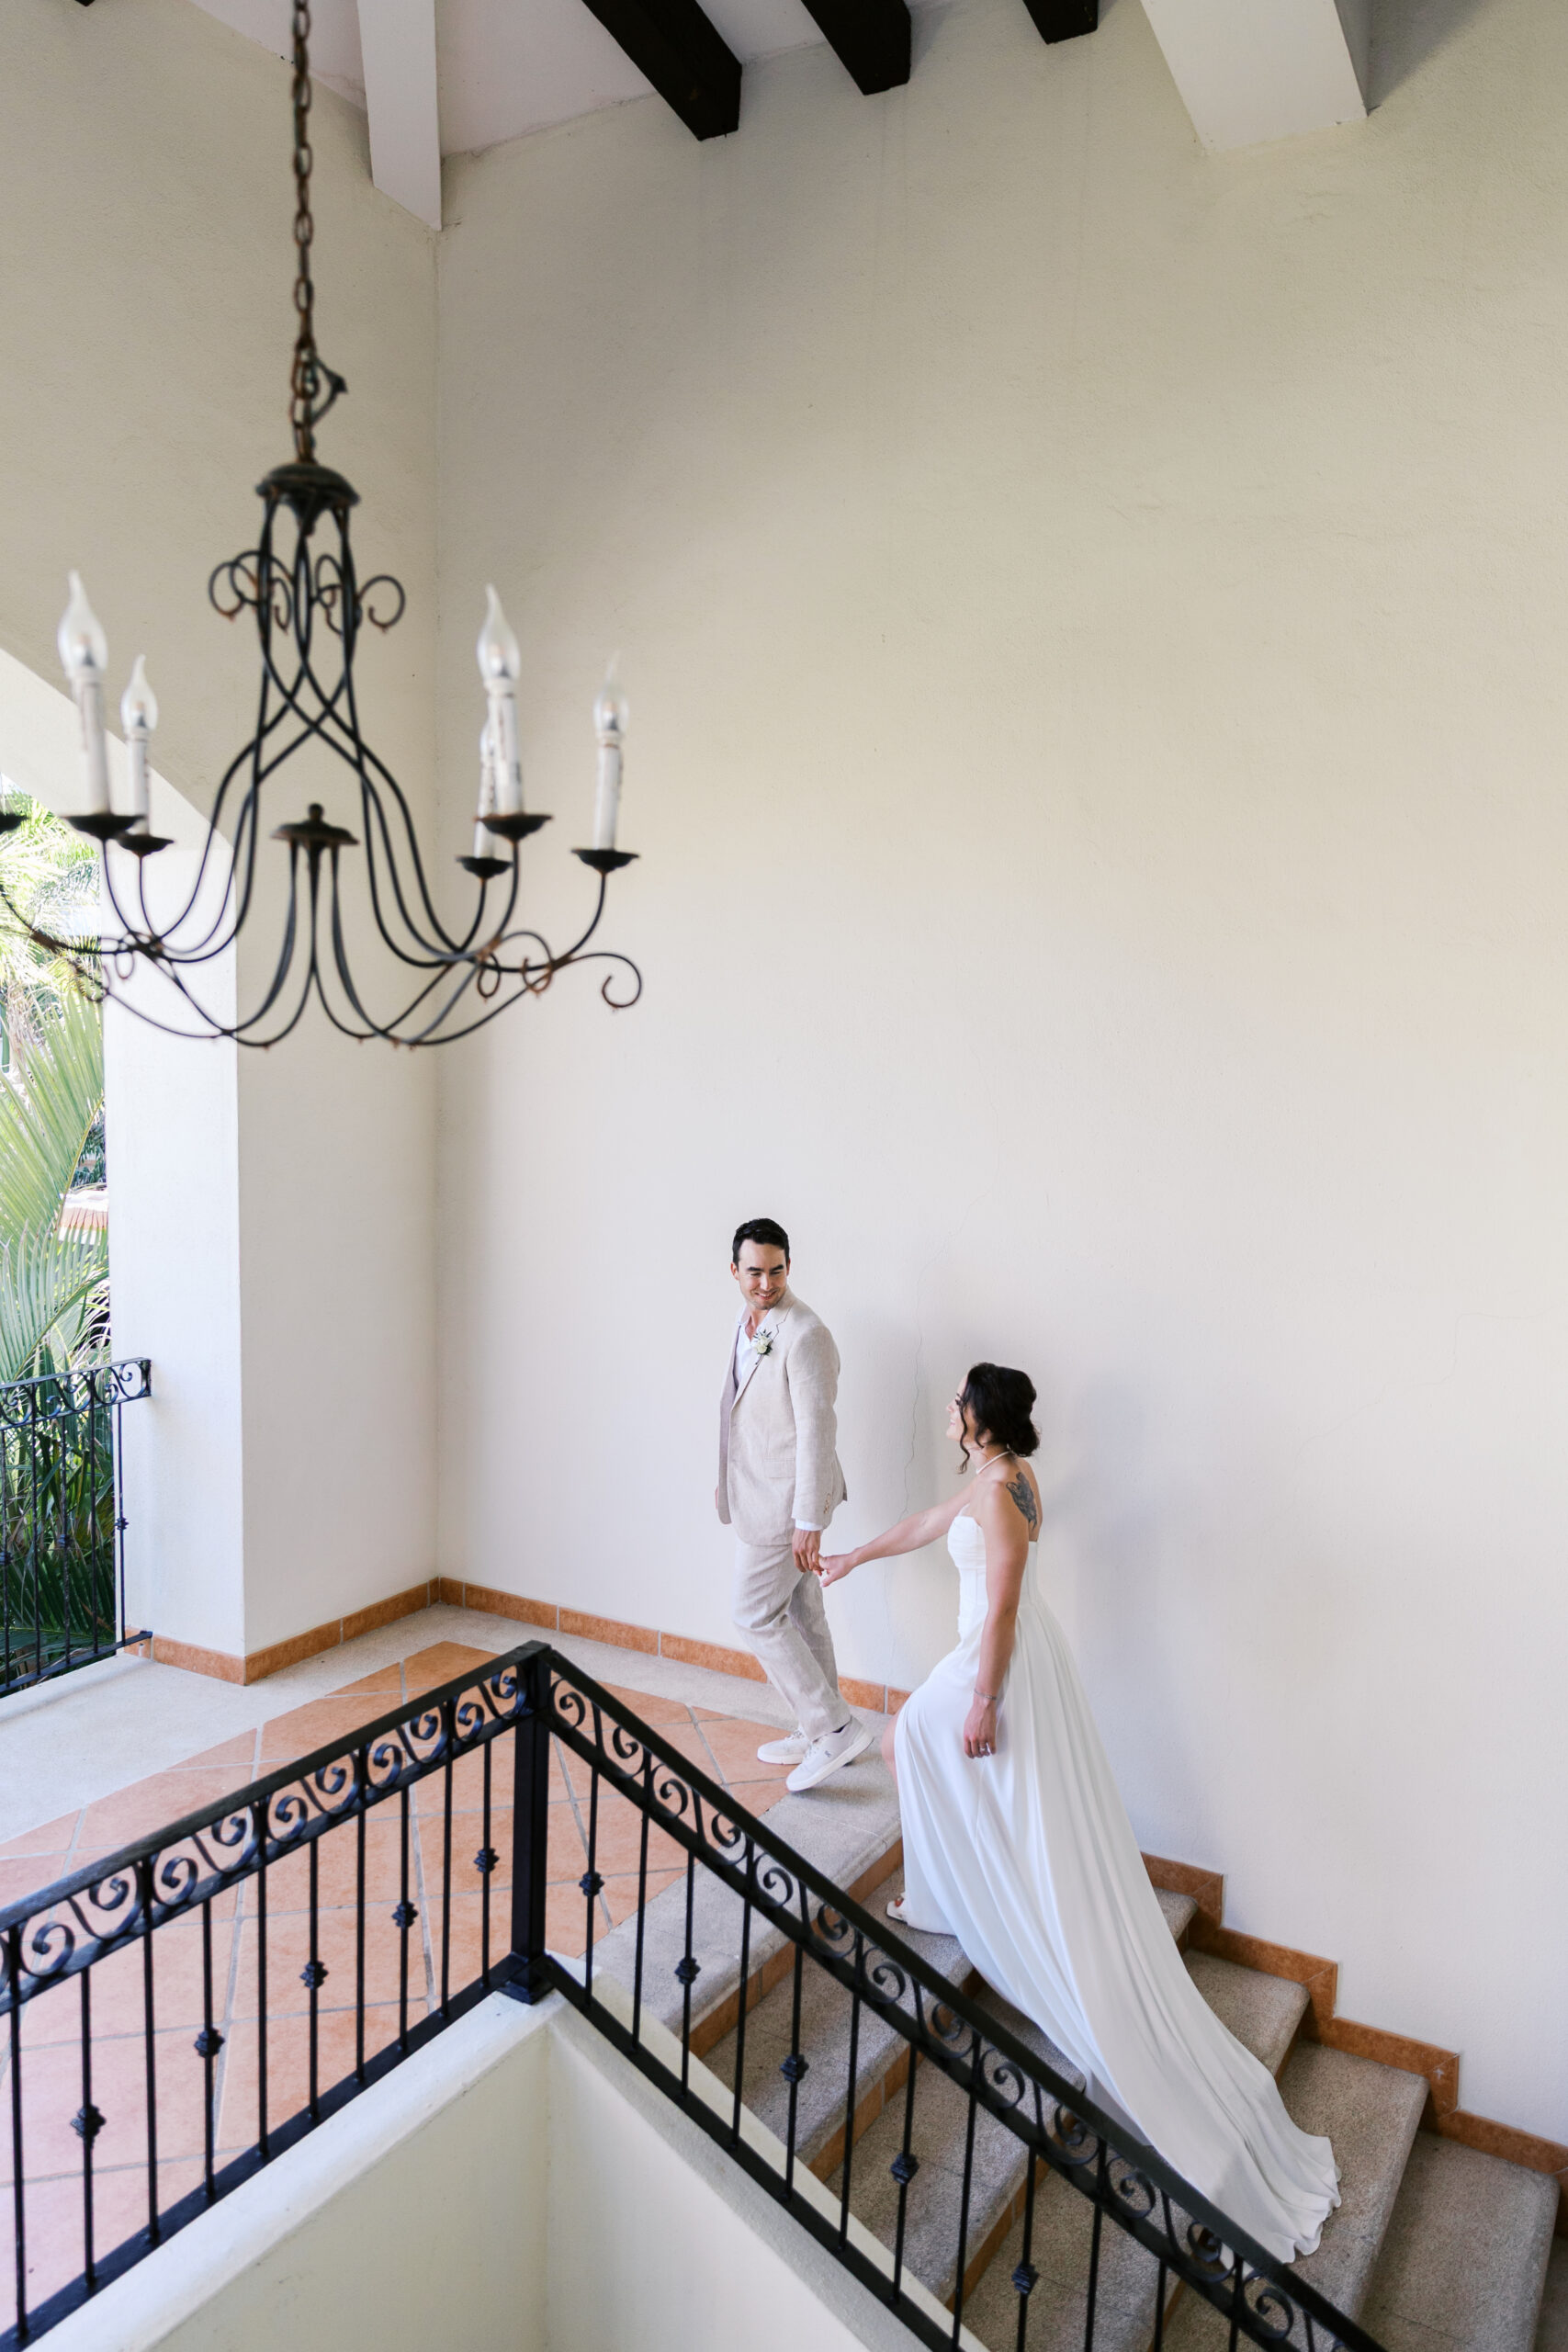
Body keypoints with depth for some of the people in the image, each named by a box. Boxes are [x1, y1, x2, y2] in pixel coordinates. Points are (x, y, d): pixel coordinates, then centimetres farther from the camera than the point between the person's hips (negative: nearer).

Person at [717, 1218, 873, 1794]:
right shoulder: (748, 1322, 7)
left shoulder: (804, 1334, -22)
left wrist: (808, 1521, -24)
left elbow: (817, 1431, -24)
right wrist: (729, 1479, 24)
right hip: (760, 1491, 9)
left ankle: (835, 1728, 5)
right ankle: (819, 1731, 30)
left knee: (755, 1613, -3)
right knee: (800, 1614, 17)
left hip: (787, 1498, -9)